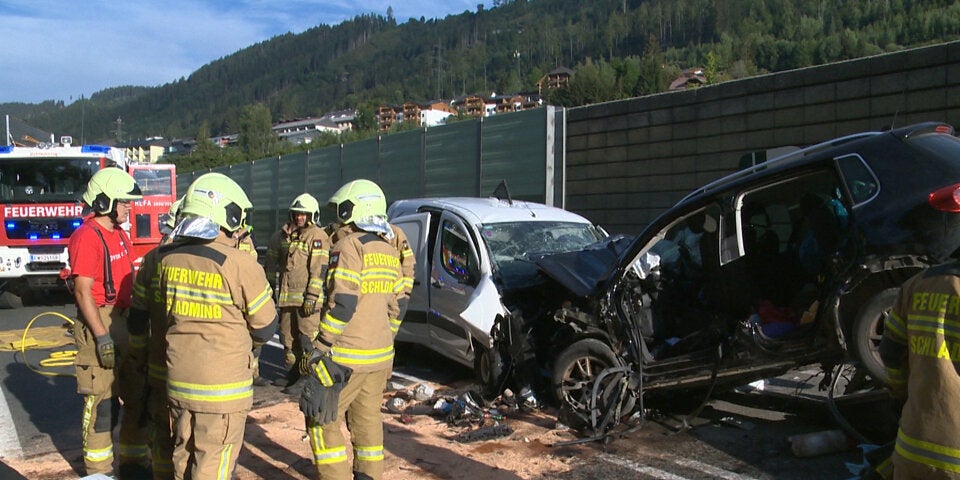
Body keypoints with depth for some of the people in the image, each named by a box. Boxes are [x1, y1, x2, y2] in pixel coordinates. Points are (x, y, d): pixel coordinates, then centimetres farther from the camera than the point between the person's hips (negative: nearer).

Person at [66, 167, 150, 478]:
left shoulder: (119, 233, 13)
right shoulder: (87, 237, -15)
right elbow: (83, 291, -19)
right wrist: (102, 337, -22)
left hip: (126, 323, 9)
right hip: (100, 325, -9)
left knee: (139, 397, 15)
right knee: (103, 403, 0)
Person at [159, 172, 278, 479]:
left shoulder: (169, 260, 1)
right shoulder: (240, 264, -16)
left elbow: (165, 314, 12)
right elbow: (265, 329, -7)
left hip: (179, 380, 6)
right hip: (222, 385, -6)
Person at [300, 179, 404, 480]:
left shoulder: (349, 245, -13)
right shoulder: (388, 251, 13)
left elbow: (342, 303, -21)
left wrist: (322, 345, -14)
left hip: (347, 356, -8)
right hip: (380, 354, 8)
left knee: (322, 420, 4)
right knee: (367, 420, 15)